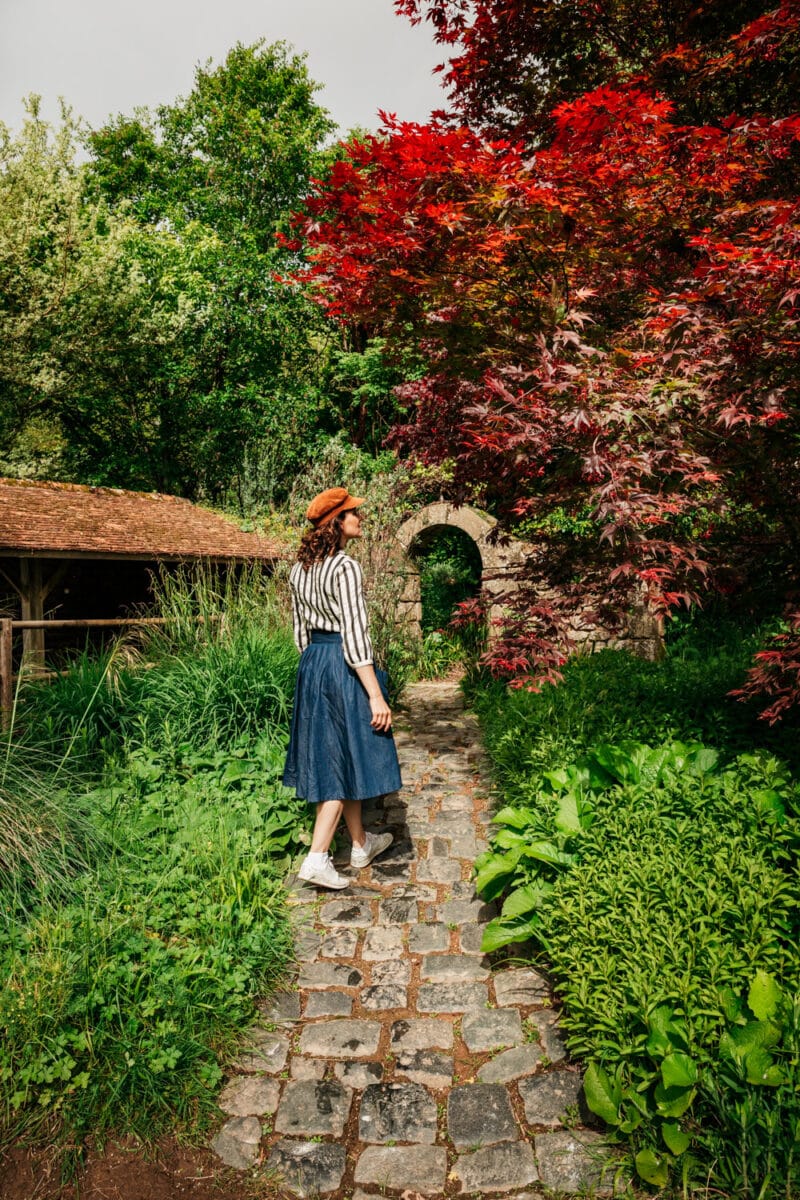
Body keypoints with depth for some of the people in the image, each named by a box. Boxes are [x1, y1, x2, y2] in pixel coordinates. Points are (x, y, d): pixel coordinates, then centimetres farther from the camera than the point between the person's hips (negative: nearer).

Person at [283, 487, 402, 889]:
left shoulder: (299, 568, 8)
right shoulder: (345, 567, -17)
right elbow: (354, 635, -20)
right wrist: (376, 694, -18)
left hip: (312, 664, 8)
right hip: (343, 665, -8)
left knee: (335, 758, 16)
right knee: (345, 761, 2)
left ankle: (361, 844, 32)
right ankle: (317, 858, 3)